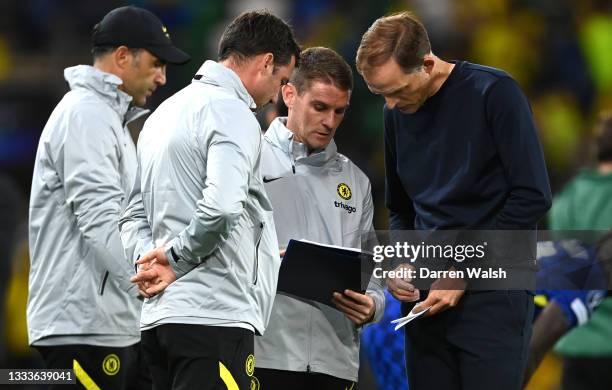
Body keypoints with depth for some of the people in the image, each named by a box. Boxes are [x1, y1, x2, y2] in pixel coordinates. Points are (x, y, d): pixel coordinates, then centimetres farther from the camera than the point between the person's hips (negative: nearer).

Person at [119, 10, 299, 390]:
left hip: (159, 316, 9)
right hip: (216, 315, -9)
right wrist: (176, 260, -9)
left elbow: (135, 216, 22)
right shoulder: (232, 112, -9)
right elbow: (221, 208, -24)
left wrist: (149, 258, 4)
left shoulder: (165, 112, 21)